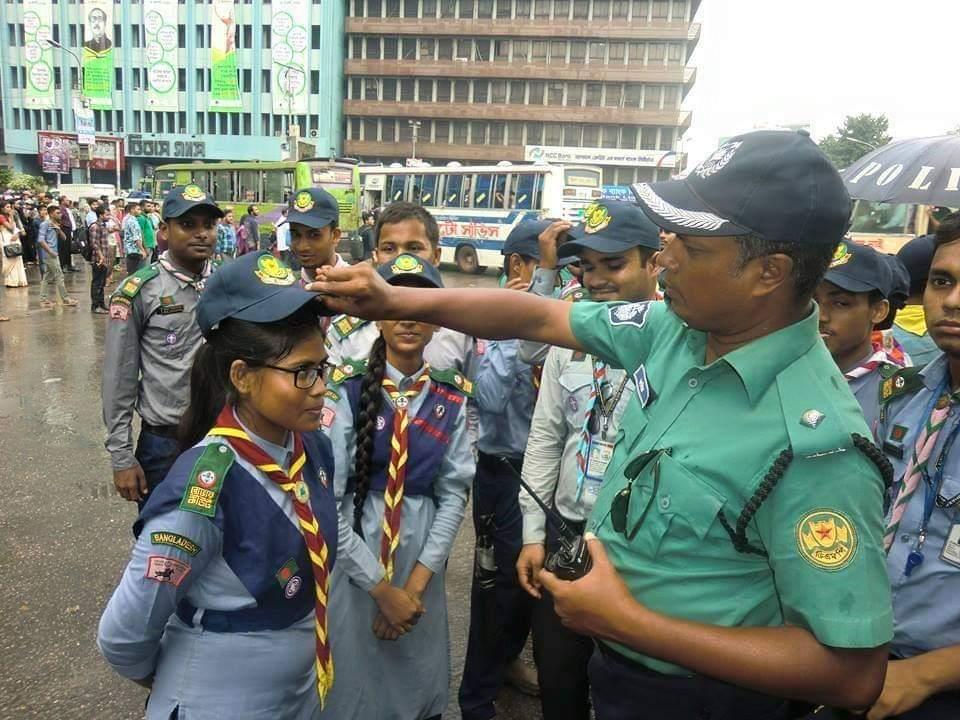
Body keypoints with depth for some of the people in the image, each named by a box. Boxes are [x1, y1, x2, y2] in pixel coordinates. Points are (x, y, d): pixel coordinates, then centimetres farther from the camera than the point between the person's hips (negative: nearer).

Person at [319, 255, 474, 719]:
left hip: (422, 550, 3)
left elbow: (455, 491, -1)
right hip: (353, 546, -3)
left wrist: (420, 578, -7)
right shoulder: (347, 389, -12)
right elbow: (326, 494, -14)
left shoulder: (451, 398, 0)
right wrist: (379, 583, -12)